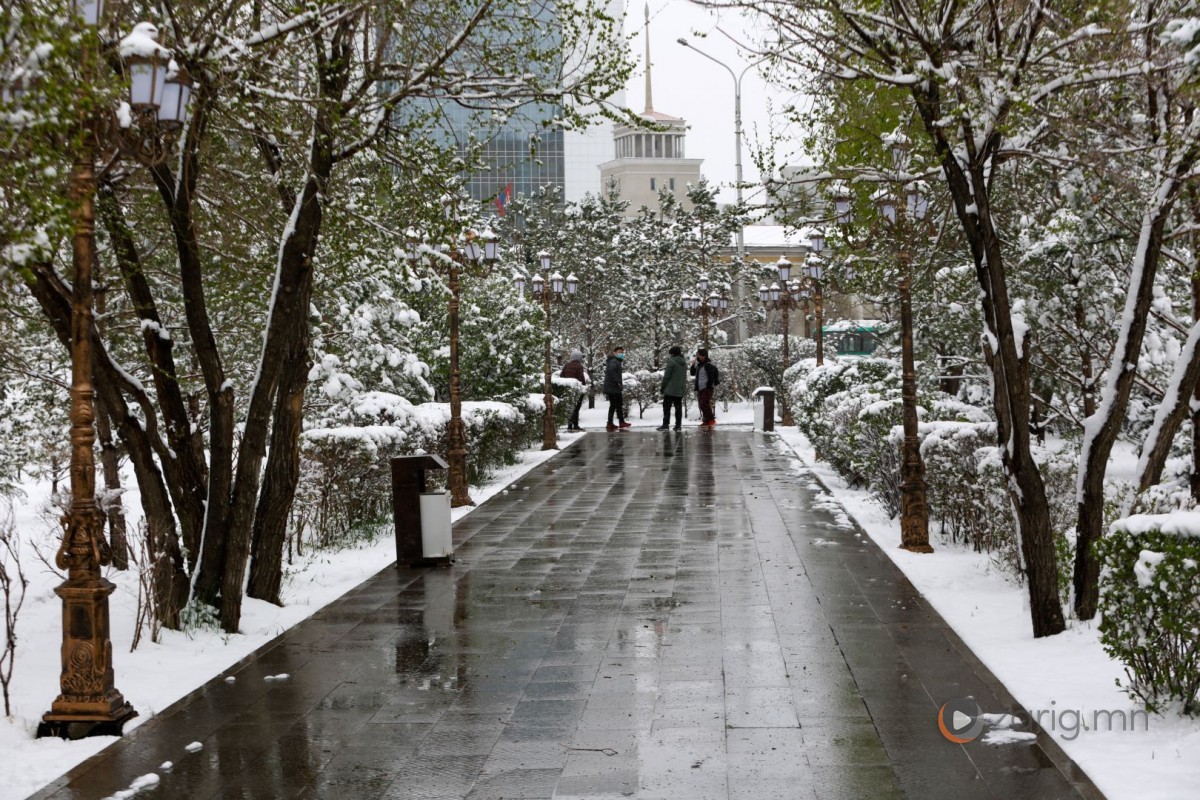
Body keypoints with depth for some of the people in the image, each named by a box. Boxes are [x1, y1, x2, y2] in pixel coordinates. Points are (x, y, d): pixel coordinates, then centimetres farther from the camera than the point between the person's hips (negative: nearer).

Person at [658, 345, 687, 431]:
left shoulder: (671, 362, -11)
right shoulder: (684, 363, 13)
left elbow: (666, 376, -12)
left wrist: (663, 388, -6)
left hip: (670, 390, -7)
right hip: (680, 390, 7)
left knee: (667, 407, -4)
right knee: (678, 407, 8)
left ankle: (665, 424, -9)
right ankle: (678, 424, 5)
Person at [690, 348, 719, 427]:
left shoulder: (708, 365, -9)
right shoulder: (699, 365, 17)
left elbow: (711, 377, -14)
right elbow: (693, 373, 25)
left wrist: (709, 387, -18)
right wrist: (693, 365, 11)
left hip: (707, 388, -9)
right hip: (700, 389, 9)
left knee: (705, 404, -18)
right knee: (702, 405, 6)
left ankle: (711, 420, -13)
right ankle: (706, 421, 11)